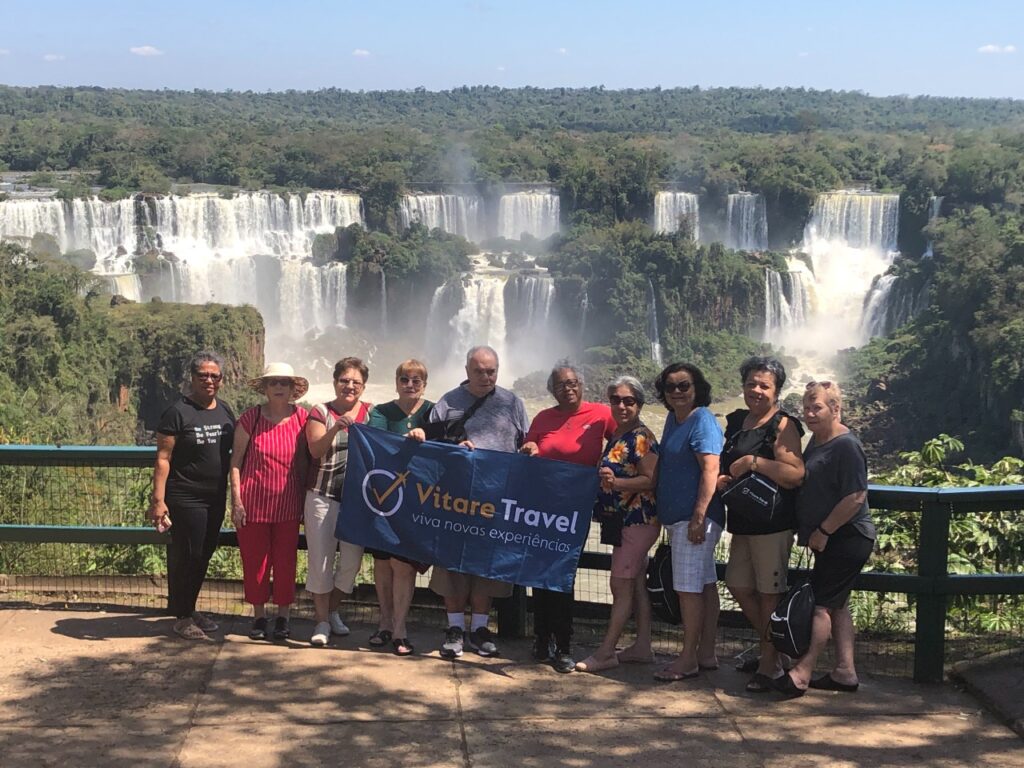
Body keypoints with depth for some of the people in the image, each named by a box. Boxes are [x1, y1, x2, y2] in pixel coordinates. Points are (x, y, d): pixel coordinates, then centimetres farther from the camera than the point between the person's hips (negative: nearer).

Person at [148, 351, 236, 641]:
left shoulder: (225, 412, 10)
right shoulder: (178, 412, -10)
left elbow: (236, 451, 19)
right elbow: (163, 459, -12)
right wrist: (158, 499, -19)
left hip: (216, 498, 7)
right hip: (185, 498, -7)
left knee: (204, 555, 14)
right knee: (186, 556, -1)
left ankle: (190, 609, 29)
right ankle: (182, 617, 11)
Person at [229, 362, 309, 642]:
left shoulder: (301, 418, 1)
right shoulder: (250, 418, -3)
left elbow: (304, 461, 8)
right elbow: (236, 461, -1)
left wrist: (306, 498, 6)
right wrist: (236, 500, -6)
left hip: (287, 503, 1)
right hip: (253, 501, -1)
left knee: (286, 562, 5)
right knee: (254, 562, 5)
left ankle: (283, 617, 18)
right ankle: (259, 617, 20)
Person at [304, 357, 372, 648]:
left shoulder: (371, 413, 8)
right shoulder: (320, 412, 1)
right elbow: (315, 450, -12)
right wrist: (336, 429, -28)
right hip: (323, 495, -2)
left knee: (352, 561, 5)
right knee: (321, 561, -1)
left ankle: (333, 611, 26)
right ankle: (322, 621, 10)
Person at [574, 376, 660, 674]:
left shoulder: (641, 437, -14)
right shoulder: (617, 435, 14)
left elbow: (651, 481, -20)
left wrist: (616, 482, -29)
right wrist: (605, 480, 11)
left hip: (637, 520, -10)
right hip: (623, 520, 10)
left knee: (621, 585, -7)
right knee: (636, 584, 13)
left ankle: (606, 652, -3)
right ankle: (642, 646, 20)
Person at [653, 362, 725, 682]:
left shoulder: (702, 421, -13)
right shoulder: (673, 420, 15)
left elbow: (710, 470, -20)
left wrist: (699, 516, -25)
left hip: (695, 517, -9)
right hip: (676, 516, 9)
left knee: (690, 587, -8)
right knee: (704, 583, 13)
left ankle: (688, 660, -3)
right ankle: (706, 654, 18)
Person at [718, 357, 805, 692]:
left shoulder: (782, 426, -9)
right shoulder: (736, 422, 14)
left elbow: (796, 474, -20)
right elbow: (725, 465, 26)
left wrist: (753, 462, -23)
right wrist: (721, 480, 4)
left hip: (772, 523, -8)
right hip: (742, 521, 9)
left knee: (770, 592, -3)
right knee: (739, 585, 14)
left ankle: (769, 664, 7)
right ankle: (771, 649, 30)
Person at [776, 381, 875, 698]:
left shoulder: (846, 446, -18)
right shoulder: (817, 440, 12)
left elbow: (856, 497, -23)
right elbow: (806, 485, 23)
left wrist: (823, 531, -19)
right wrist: (820, 533, 14)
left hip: (848, 538, -10)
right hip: (831, 540, 10)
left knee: (821, 604, -9)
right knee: (836, 605, 13)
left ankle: (802, 674, -7)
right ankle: (845, 672, 20)